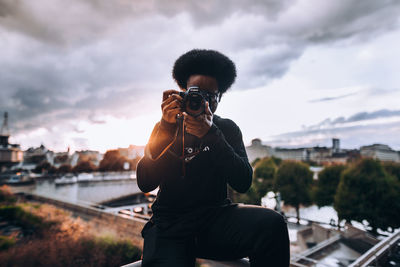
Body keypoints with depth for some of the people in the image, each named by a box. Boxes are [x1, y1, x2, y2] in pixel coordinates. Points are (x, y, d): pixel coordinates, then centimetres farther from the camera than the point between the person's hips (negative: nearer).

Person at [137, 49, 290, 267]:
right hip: (170, 224, -1)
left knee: (271, 223, -25)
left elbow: (243, 183, -8)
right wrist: (166, 128, -18)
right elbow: (145, 184, -8)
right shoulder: (164, 128, 5)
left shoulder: (227, 129, 6)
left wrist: (211, 135, -21)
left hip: (215, 218, 2)